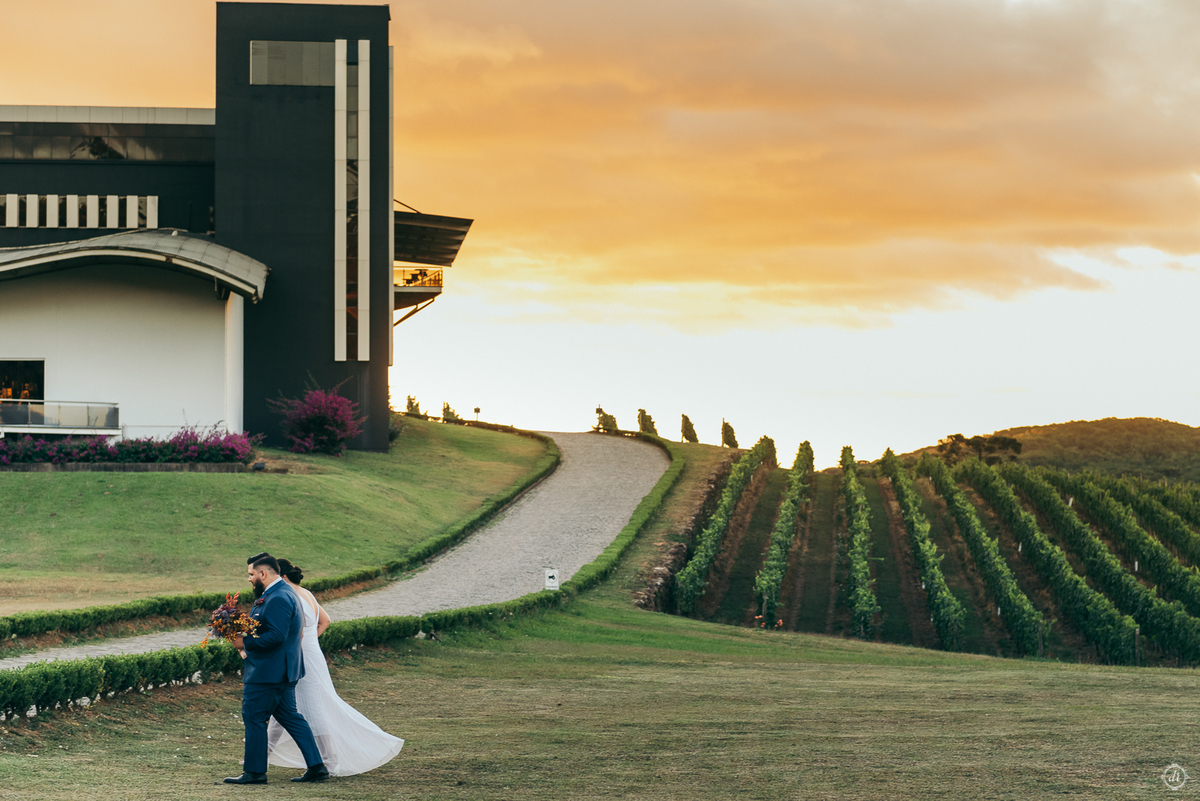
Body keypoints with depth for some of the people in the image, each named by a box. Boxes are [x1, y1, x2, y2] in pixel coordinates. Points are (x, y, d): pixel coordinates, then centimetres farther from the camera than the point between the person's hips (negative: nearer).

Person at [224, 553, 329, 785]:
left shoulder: (277, 599, -20)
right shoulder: (285, 593, 15)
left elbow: (276, 636, -28)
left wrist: (245, 642, -21)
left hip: (267, 673, -11)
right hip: (282, 670, 11)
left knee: (254, 718, -1)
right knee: (290, 717, 12)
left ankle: (254, 771, 5)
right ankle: (316, 767, 11)